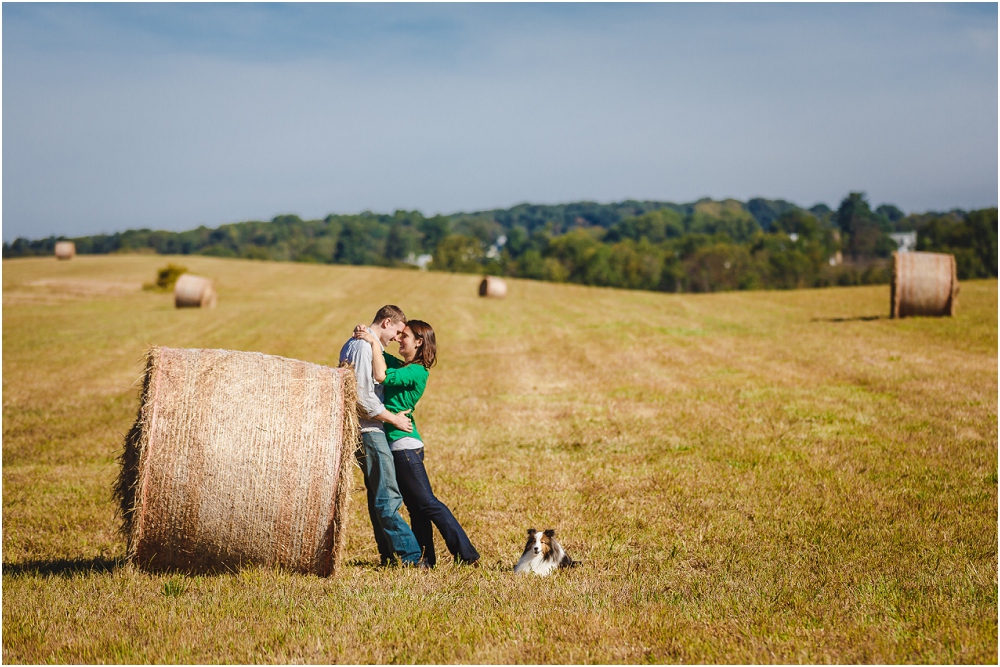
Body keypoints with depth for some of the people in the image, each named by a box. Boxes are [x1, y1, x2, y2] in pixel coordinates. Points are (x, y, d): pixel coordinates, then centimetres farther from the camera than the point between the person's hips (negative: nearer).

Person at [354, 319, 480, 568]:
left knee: (427, 503, -6)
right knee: (416, 507, 11)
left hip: (405, 445, -9)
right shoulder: (399, 365, 13)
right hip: (395, 444, 9)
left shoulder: (417, 372, -13)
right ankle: (425, 559, 16)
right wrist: (364, 334, -1)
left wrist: (374, 342, -18)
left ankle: (467, 554, -4)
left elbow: (381, 376, -26)